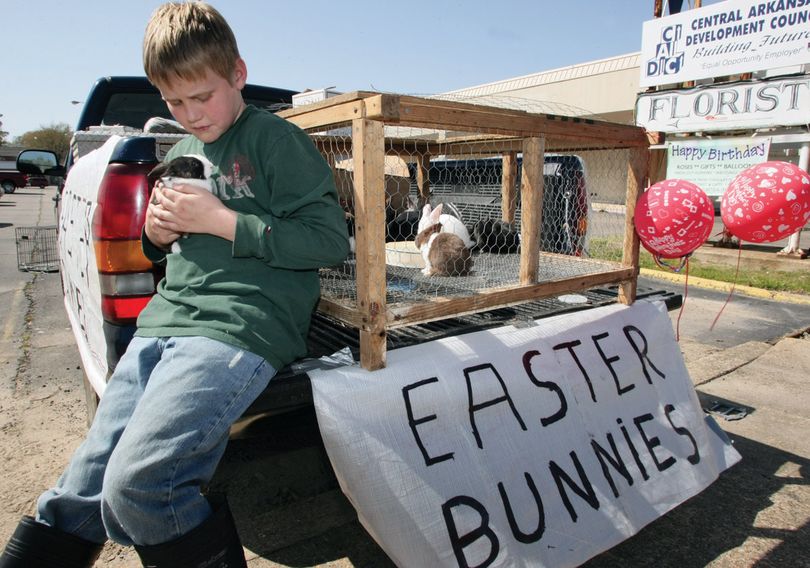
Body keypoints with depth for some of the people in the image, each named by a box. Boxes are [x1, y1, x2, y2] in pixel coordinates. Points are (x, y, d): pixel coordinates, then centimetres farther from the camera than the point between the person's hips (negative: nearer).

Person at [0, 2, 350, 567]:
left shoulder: (275, 139, 1)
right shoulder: (179, 153, 24)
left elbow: (332, 239, -9)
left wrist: (221, 220, -11)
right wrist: (157, 235, 10)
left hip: (238, 329, -7)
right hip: (161, 325, 7)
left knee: (135, 484, -21)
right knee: (78, 495, 2)